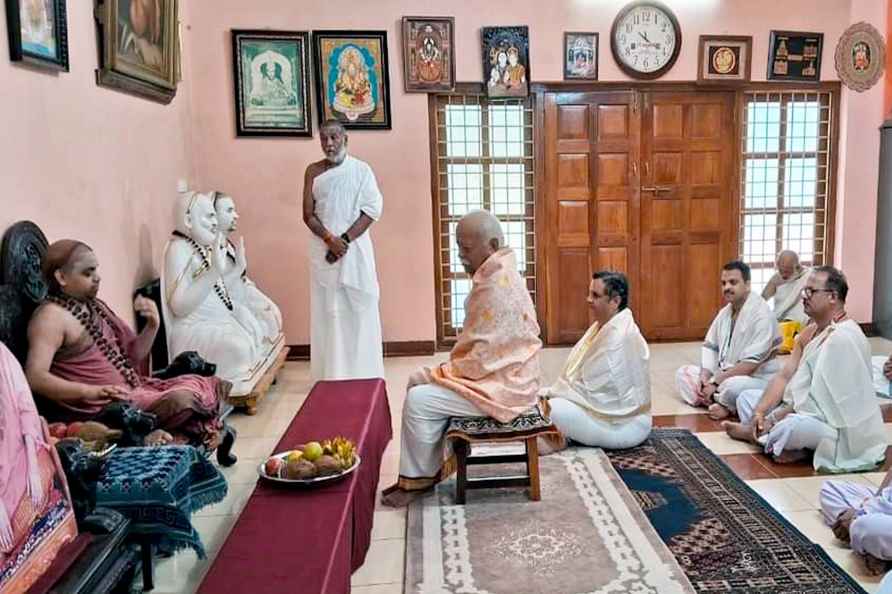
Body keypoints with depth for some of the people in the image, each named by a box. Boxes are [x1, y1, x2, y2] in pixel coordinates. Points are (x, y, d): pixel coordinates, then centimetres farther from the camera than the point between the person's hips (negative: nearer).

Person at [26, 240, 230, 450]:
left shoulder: (96, 306, 15)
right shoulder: (52, 315, -10)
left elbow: (131, 355, 18)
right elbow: (35, 378, -22)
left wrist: (152, 326, -1)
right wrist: (89, 391, -34)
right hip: (100, 409, -9)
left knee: (210, 386, -2)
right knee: (181, 400, -28)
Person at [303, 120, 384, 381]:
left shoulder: (361, 169, 1)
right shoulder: (313, 171, 7)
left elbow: (371, 210, -5)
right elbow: (308, 214, 3)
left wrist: (345, 240, -14)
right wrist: (330, 239, -13)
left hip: (355, 247, -2)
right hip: (324, 249, 2)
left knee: (360, 309, 0)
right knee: (327, 311, 3)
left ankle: (364, 374, 9)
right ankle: (332, 374, 10)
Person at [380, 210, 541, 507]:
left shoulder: (498, 287, -24)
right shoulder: (495, 276, 8)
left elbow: (484, 357, -25)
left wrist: (443, 372, -11)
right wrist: (446, 369, 7)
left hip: (503, 386, -10)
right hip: (494, 374, 11)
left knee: (420, 401, -14)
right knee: (417, 382, 11)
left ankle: (420, 478, 8)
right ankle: (417, 472, 16)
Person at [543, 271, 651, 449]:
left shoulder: (618, 336, -24)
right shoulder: (604, 326, 8)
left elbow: (591, 388, -24)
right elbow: (582, 373, 10)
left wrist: (554, 394, -13)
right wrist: (554, 392, -3)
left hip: (621, 424, -10)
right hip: (604, 406, 10)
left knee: (550, 409, -23)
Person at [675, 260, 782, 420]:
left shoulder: (762, 314, -19)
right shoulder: (725, 312, 9)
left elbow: (751, 363, -25)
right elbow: (710, 346, 10)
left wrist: (715, 383, -23)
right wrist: (705, 376, -9)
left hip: (756, 379, -9)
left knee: (732, 386, -40)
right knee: (683, 373, 1)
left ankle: (718, 403, -7)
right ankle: (718, 403, -19)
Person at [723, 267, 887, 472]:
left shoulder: (842, 338, -21)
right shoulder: (810, 332, 10)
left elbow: (817, 397, -23)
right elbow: (784, 376, 4)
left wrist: (773, 419, -20)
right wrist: (759, 411, -10)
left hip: (840, 426, -10)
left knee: (785, 428, -37)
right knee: (746, 398, 8)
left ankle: (754, 432, -4)